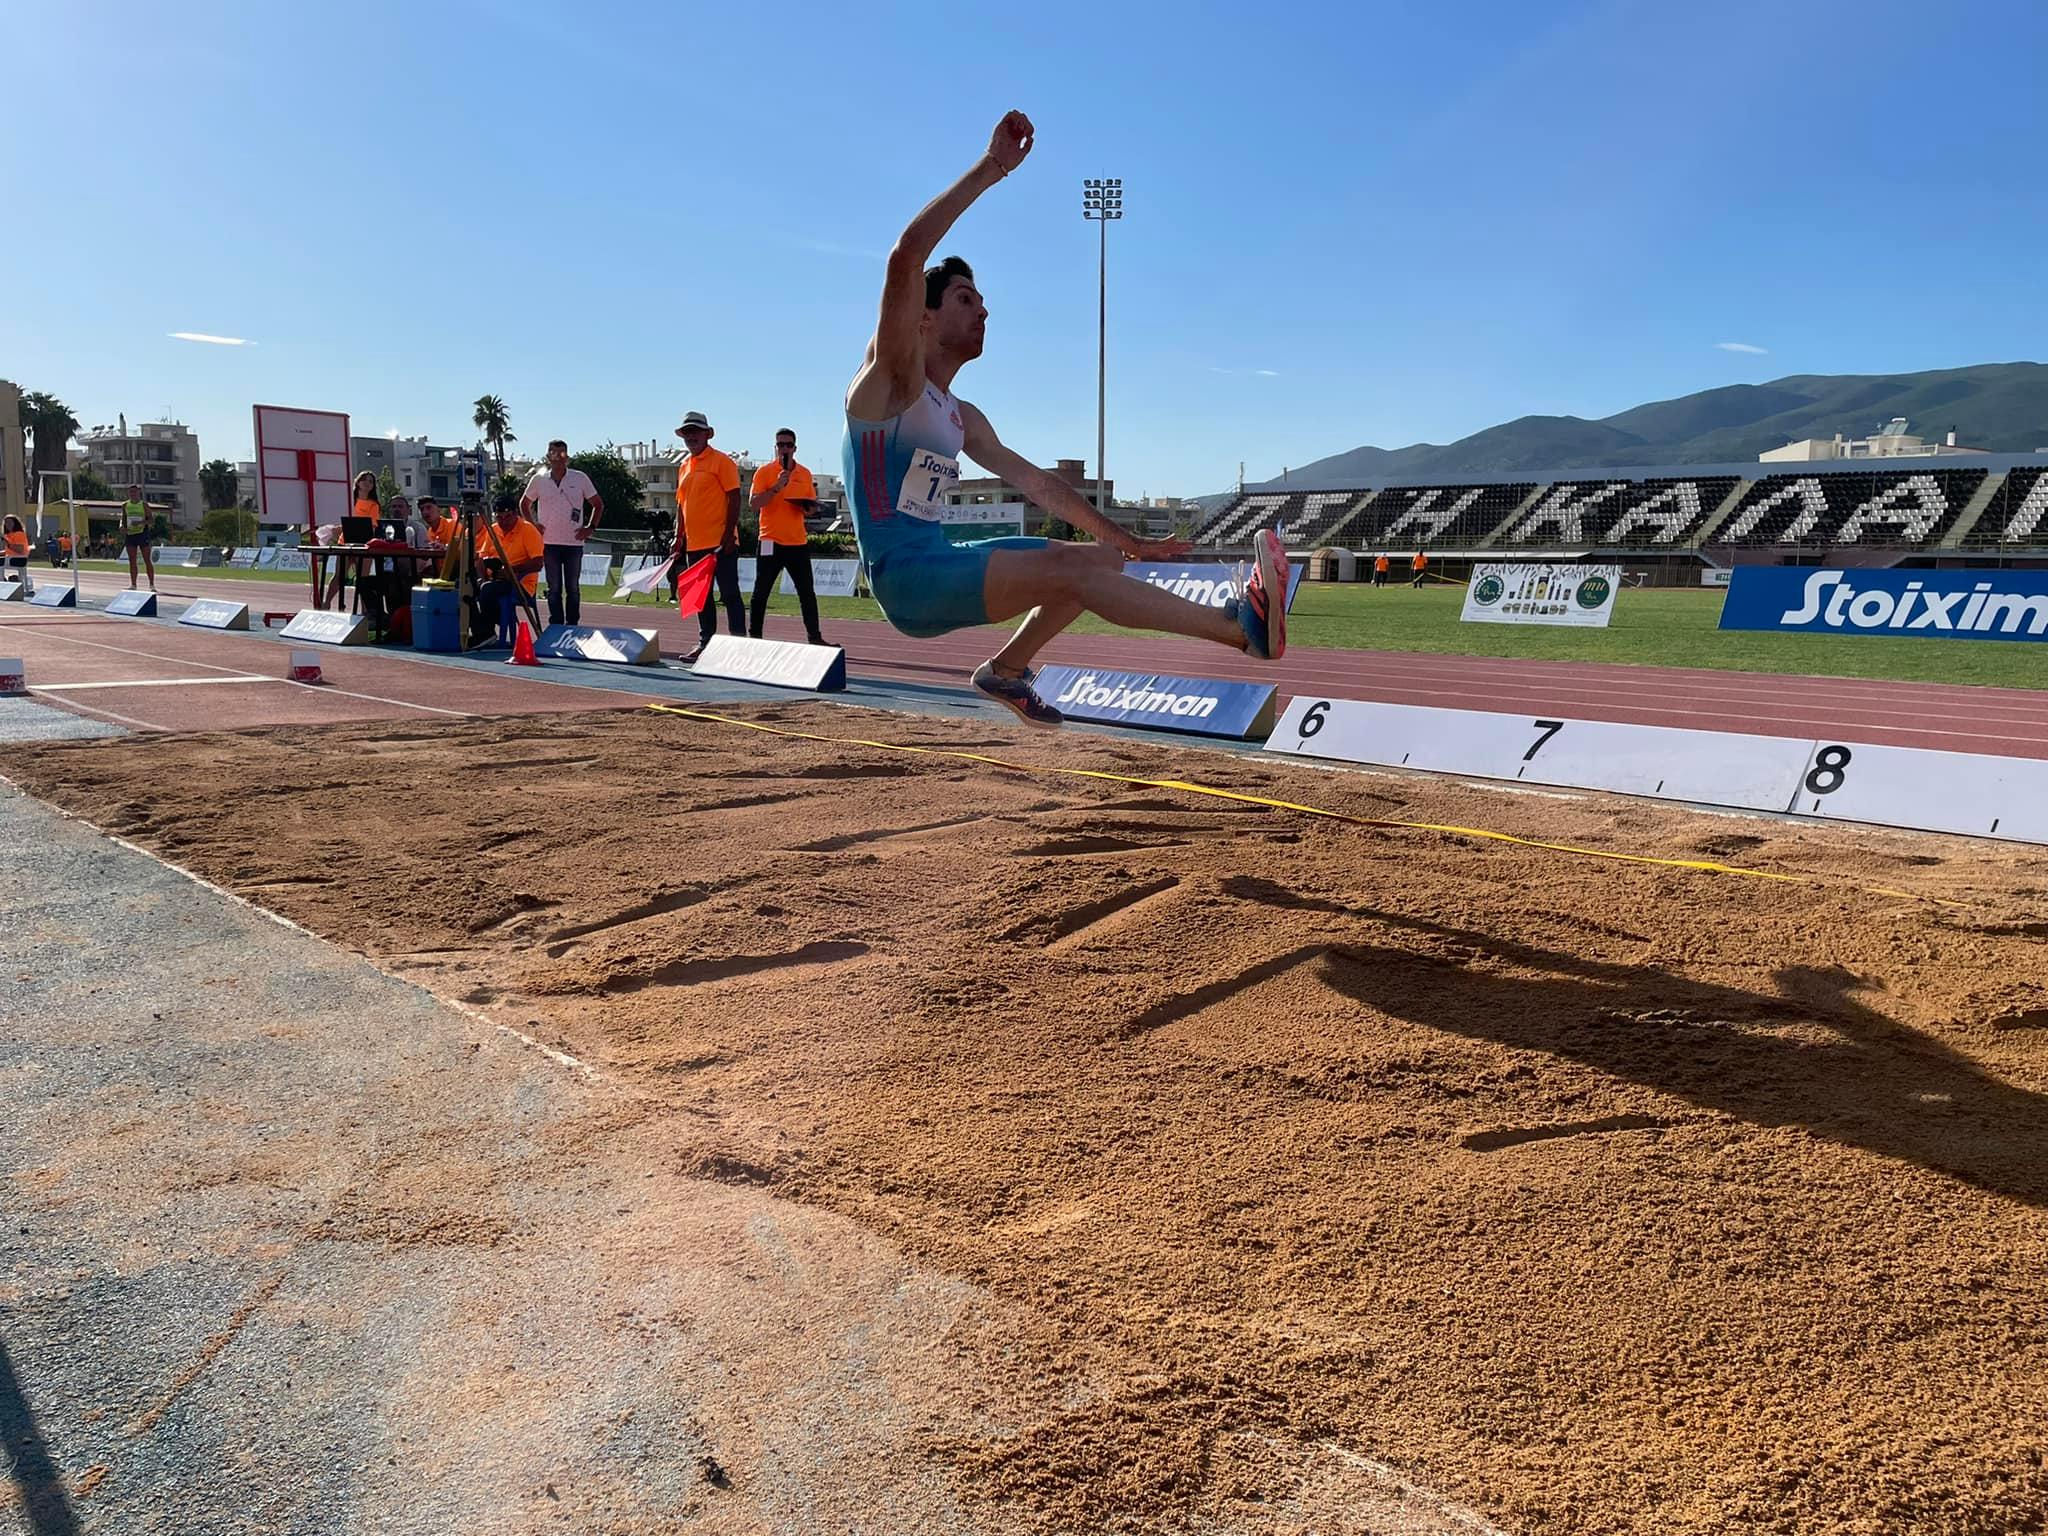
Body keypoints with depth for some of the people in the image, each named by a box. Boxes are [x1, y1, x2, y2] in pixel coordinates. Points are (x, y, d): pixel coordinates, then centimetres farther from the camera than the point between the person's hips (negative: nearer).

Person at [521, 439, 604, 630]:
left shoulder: (580, 478, 1)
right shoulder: (539, 480, 4)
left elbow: (598, 504, 9)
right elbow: (524, 504, 18)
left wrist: (590, 527, 0)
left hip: (574, 542, 0)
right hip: (549, 542, 1)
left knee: (573, 588, 5)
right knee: (554, 588, 3)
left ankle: (572, 626, 12)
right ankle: (556, 626, 8)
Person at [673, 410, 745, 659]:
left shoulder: (721, 462, -5)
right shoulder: (684, 466, 16)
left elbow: (734, 499, -10)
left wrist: (729, 535, -18)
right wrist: (680, 540, 16)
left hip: (721, 543, -7)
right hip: (695, 545, 7)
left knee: (729, 594, -5)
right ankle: (706, 643, 18)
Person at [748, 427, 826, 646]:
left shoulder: (805, 474, 10)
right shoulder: (764, 472, -2)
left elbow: (811, 506, 18)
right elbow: (755, 504, -11)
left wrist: (808, 505, -5)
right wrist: (777, 487, -20)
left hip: (798, 541, 4)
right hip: (771, 541, -4)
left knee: (807, 592, 5)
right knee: (761, 592, 0)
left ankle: (814, 637, 10)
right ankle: (754, 637, 8)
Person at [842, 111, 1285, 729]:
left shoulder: (963, 420, 19)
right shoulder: (893, 378, -4)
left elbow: (1035, 482, 24)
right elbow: (906, 258, -20)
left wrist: (1124, 539, 21)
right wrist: (989, 170, -20)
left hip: (941, 569, 9)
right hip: (904, 576, -9)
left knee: (1100, 560, 11)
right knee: (1070, 573, -24)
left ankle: (1006, 669, 13)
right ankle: (1243, 625, -29)